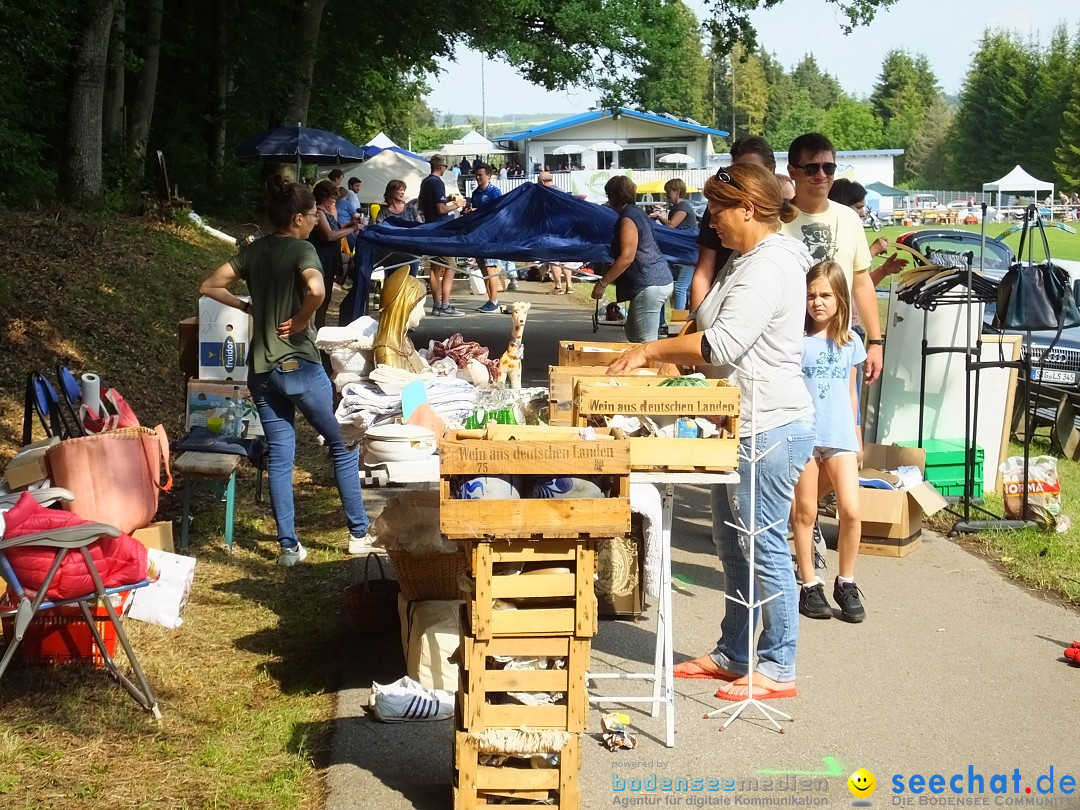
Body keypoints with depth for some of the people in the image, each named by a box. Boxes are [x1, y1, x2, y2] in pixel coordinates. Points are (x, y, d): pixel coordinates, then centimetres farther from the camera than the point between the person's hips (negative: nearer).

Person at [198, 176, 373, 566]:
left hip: (261, 369, 6)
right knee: (343, 446, 9)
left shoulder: (252, 251, 7)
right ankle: (359, 534, 13)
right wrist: (300, 321, -16)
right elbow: (316, 290, -32)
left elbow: (210, 287, 9)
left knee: (279, 458, 11)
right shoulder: (302, 250, -12)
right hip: (299, 365, -6)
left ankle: (288, 545, 11)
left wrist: (248, 307, 11)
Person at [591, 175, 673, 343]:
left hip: (649, 286, -11)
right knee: (633, 334, 19)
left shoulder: (627, 218, -11)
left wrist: (602, 283, -14)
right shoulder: (638, 213, 19)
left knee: (645, 342, -10)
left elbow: (627, 257, -18)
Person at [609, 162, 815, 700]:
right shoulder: (744, 258, 15)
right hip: (741, 425, 11)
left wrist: (652, 350, -16)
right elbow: (711, 334, 21)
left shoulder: (771, 265, -19)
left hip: (768, 429, -11)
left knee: (763, 547, -3)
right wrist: (659, 356, 7)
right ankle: (733, 655, 29)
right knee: (731, 543, 17)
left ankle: (778, 669, 8)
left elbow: (721, 345, -26)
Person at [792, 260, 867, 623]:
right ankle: (810, 585, 16)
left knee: (850, 511, -7)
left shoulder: (851, 342, 8)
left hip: (840, 436, 2)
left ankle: (846, 584, 9)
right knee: (805, 513, 4)